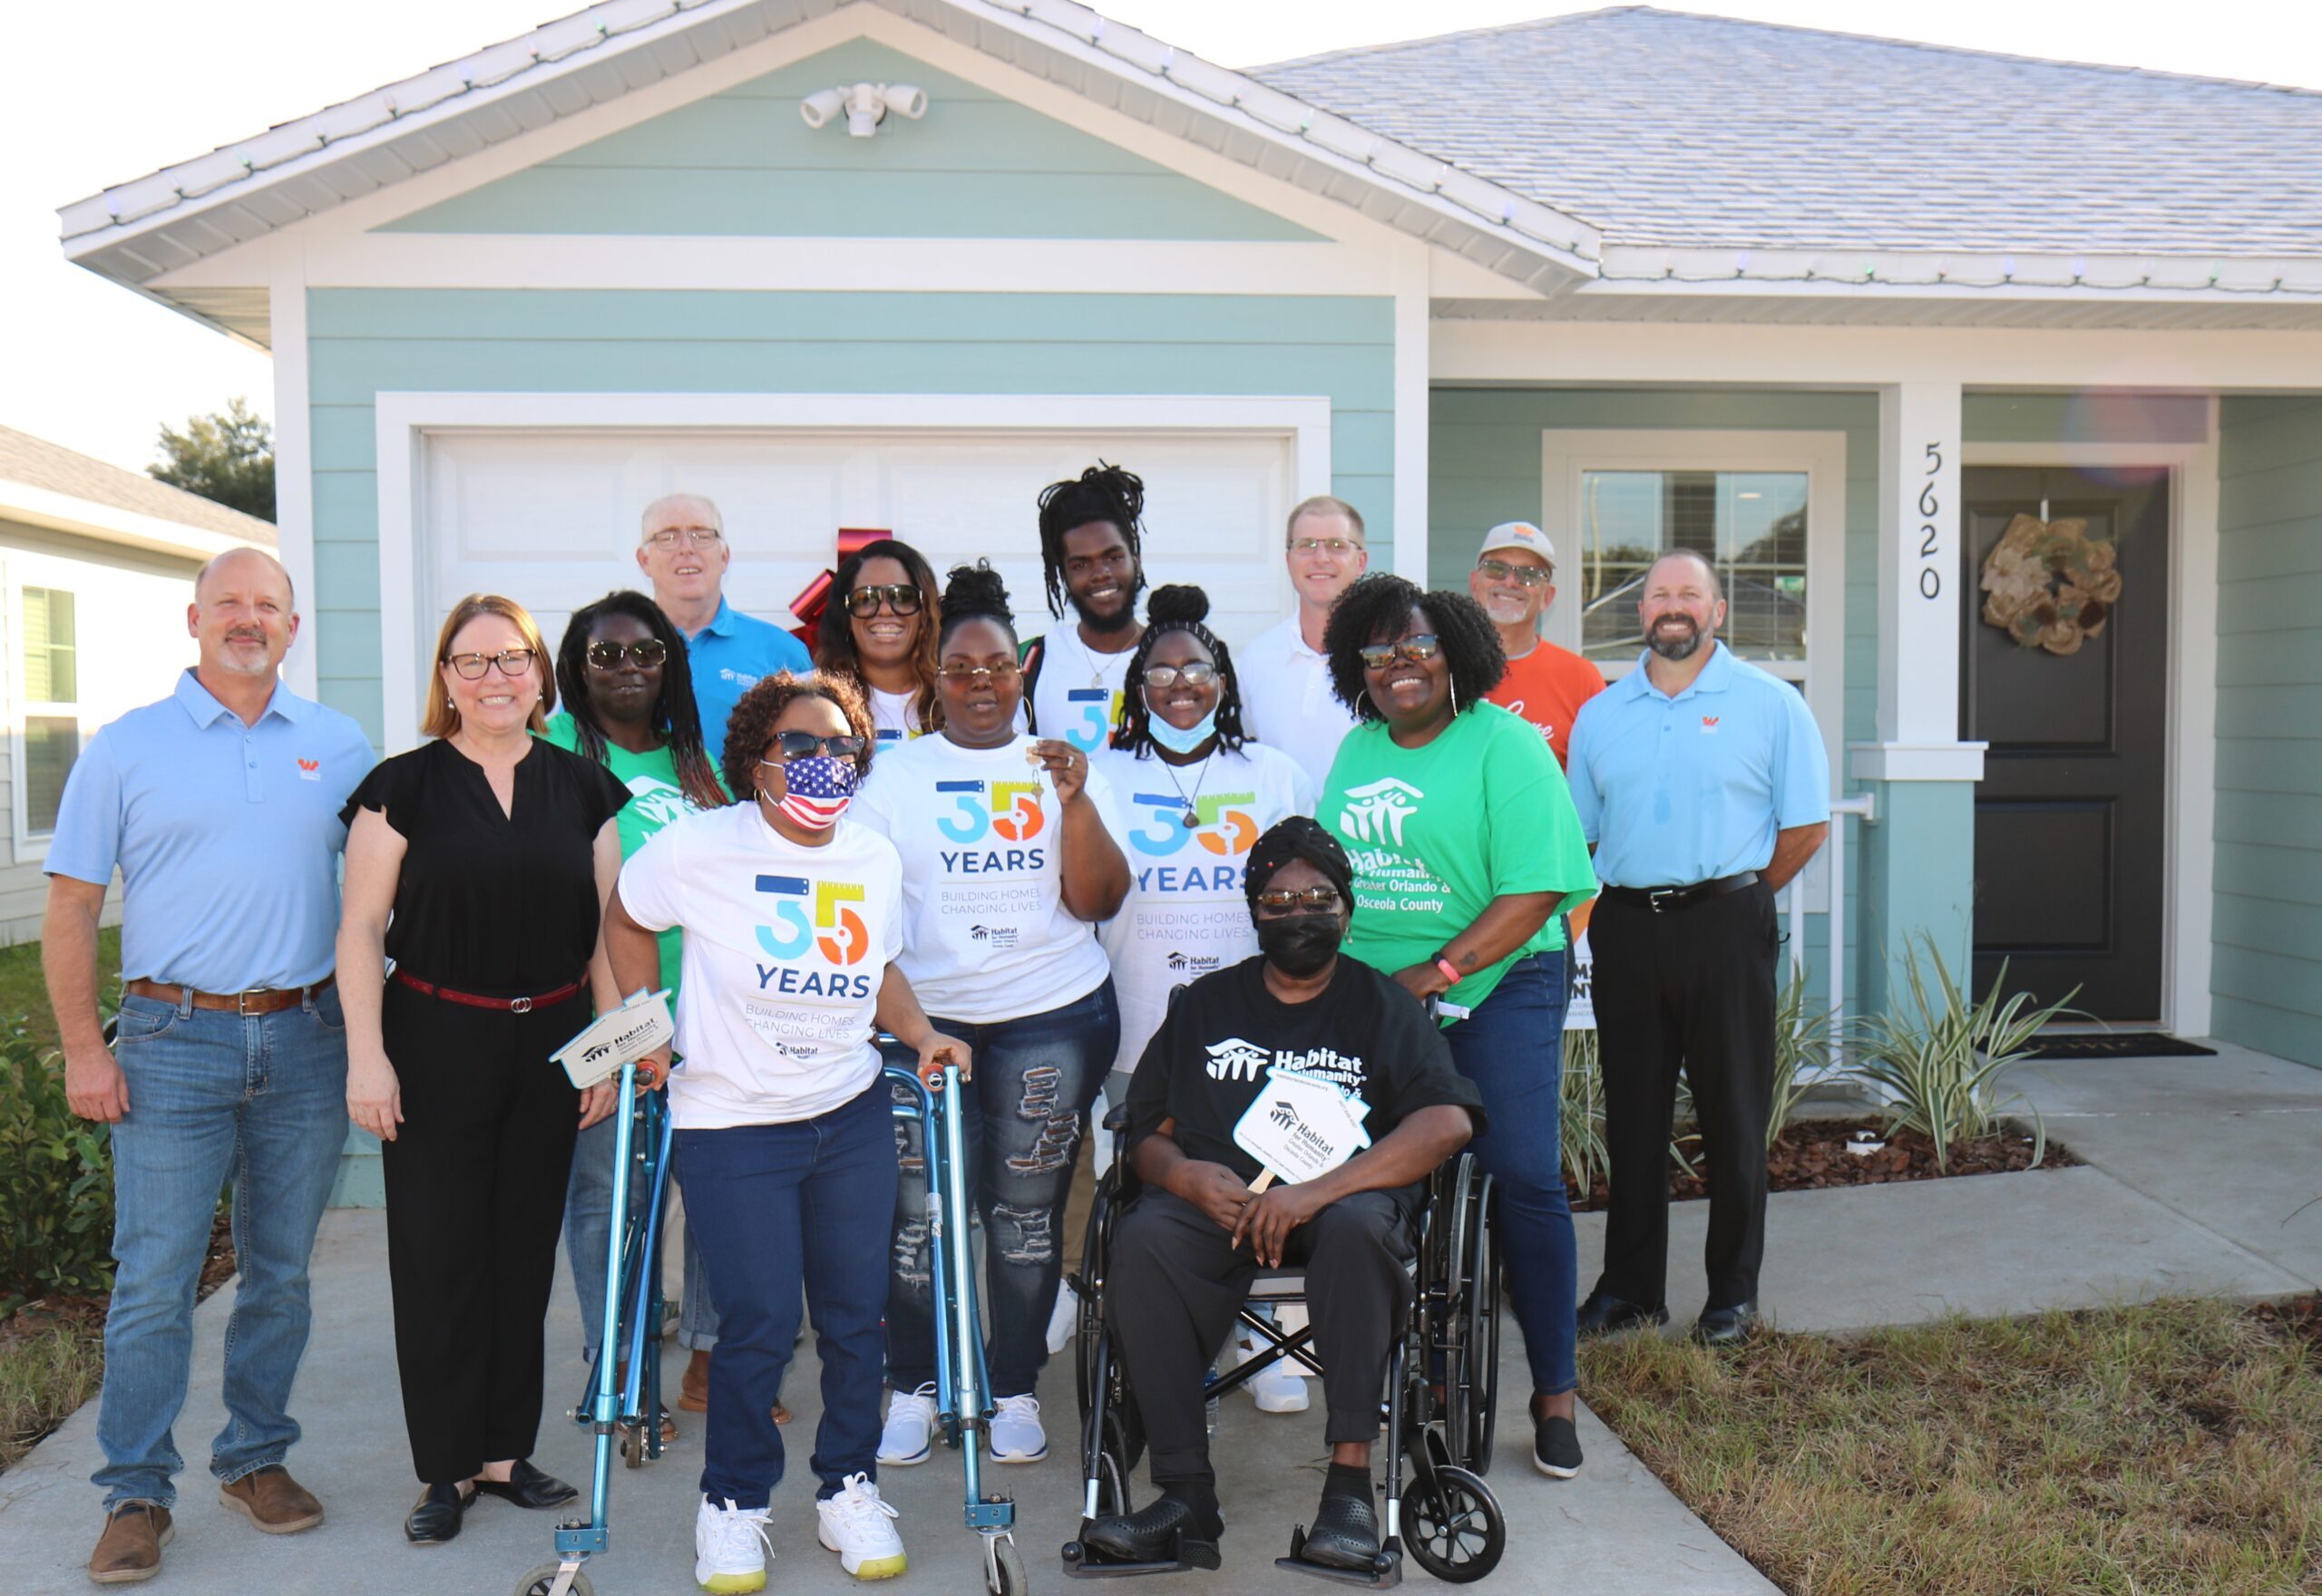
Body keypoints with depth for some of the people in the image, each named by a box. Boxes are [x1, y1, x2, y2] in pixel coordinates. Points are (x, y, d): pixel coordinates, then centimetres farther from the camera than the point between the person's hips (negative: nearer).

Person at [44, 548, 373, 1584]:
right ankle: (136, 1493, 13)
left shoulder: (339, 746, 7)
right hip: (174, 1041, -2)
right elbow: (70, 908, 2)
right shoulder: (126, 748, 2)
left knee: (281, 1272, 11)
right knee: (153, 1279, -1)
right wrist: (83, 1049, -4)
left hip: (307, 1040, 2)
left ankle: (256, 1458, 26)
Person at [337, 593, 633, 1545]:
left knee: (526, 1252, 10)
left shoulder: (582, 788, 7)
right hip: (437, 1045, -3)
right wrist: (367, 1053, -10)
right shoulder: (406, 786, -2)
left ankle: (507, 1450, 23)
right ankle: (447, 1466, 14)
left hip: (550, 1049, 3)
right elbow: (362, 928, -3)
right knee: (440, 1255, 1)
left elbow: (606, 929, 9)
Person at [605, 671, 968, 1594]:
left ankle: (848, 1489, 28)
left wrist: (921, 1034, 3)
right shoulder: (699, 850, -10)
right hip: (730, 1124, -4)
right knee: (758, 1324, -3)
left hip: (853, 1116, 4)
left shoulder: (876, 859, 4)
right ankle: (732, 1502, 20)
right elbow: (625, 920, 7)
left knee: (856, 1312, 8)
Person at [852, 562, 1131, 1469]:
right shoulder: (895, 774, 8)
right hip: (925, 1018, 0)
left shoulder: (1063, 767, 9)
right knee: (920, 1207, -3)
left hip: (1055, 1016, 0)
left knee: (1027, 1210, 4)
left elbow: (1098, 901, 1)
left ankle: (1016, 1389, 20)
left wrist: (1074, 801, -12)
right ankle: (914, 1387, 17)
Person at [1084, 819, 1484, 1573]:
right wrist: (1185, 1174, -11)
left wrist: (1316, 1191, -18)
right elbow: (1146, 1132, 16)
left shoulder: (1382, 1006, 12)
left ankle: (1350, 1482, -29)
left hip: (1344, 1195, -2)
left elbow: (1448, 1120, -5)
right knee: (1142, 1240, -30)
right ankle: (1187, 1496, -26)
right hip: (1216, 1196, 2)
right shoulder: (1205, 1004, 21)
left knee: (1356, 1226, -36)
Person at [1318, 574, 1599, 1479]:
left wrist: (1435, 973, -20)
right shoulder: (1357, 748, 13)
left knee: (1521, 1176, -7)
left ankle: (1555, 1389, 5)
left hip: (1494, 991, -5)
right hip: (1368, 1001, 5)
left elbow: (1536, 890, -14)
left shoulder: (1506, 745, -7)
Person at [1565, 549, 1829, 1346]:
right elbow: (1579, 829, 15)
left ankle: (1734, 1290, 16)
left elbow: (1806, 823, 1)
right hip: (1625, 929, 3)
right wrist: (1630, 897, 6)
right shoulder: (1602, 713, 12)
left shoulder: (1770, 703, 1)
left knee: (1734, 1115, 3)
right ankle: (1629, 1286, 19)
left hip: (1725, 928, -3)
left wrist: (1736, 893, 1)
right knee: (1632, 1111, 9)